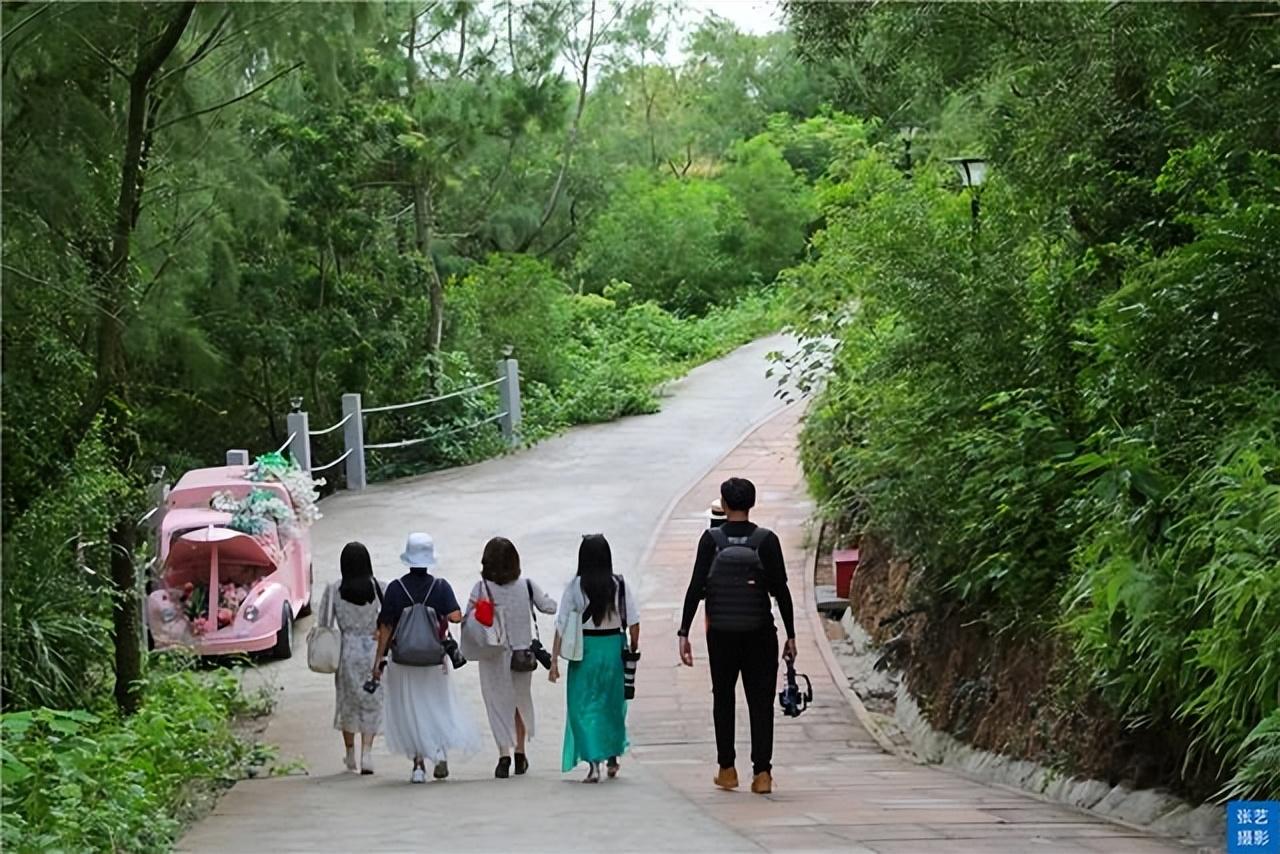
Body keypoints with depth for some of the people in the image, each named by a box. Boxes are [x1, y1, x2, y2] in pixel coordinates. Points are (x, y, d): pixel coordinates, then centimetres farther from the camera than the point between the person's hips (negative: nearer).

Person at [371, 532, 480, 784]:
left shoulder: (395, 588, -5)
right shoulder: (440, 586, -5)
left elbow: (386, 627, -5)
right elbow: (455, 616, -17)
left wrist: (379, 659, -1)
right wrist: (442, 622, 6)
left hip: (403, 659, 0)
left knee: (409, 710, 9)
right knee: (438, 706, 14)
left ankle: (419, 763, 7)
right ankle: (440, 749, -9)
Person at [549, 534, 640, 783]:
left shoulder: (575, 587, -8)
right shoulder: (620, 584, -4)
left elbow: (561, 625, -9)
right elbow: (634, 621, -4)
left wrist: (554, 660, -5)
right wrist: (634, 650, 10)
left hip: (585, 649, -2)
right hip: (614, 647, 2)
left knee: (584, 707, 4)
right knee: (613, 704, 20)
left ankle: (593, 764, -7)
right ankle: (613, 758, 32)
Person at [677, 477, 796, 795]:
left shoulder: (711, 539, -4)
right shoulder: (767, 540, -4)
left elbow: (696, 587, -7)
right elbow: (781, 590, -4)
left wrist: (684, 632, -4)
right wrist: (790, 635, 1)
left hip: (720, 634, 0)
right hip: (760, 634, 0)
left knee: (723, 699, 15)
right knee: (760, 702, 4)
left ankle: (727, 769, 15)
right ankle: (762, 772, -4)